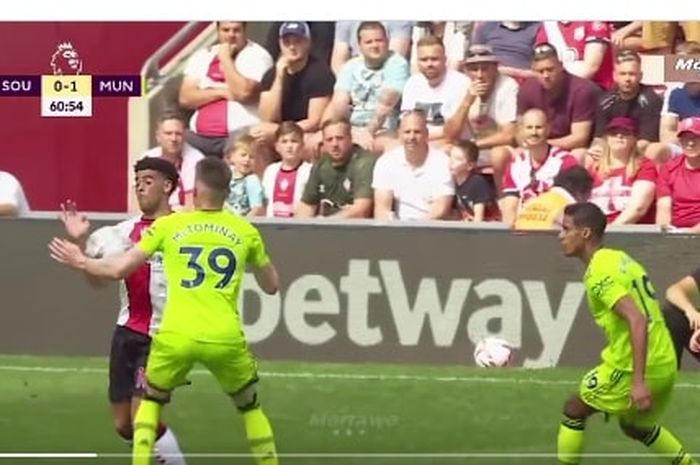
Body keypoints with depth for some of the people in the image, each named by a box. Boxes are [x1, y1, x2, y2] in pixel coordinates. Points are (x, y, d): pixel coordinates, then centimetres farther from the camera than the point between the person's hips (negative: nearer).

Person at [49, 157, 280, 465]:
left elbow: (117, 270, 8)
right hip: (225, 339, 0)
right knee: (250, 405, 22)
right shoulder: (246, 232, 7)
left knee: (151, 400, 24)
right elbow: (271, 286, 19)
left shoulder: (168, 226, 5)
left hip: (176, 336, 0)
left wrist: (80, 262, 26)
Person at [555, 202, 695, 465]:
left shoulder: (599, 273, -16)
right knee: (634, 425, 29)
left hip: (632, 367, -9)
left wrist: (638, 381, -32)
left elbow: (637, 320, -27)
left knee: (574, 410, 7)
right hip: (665, 364, 9)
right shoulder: (620, 258, 13)